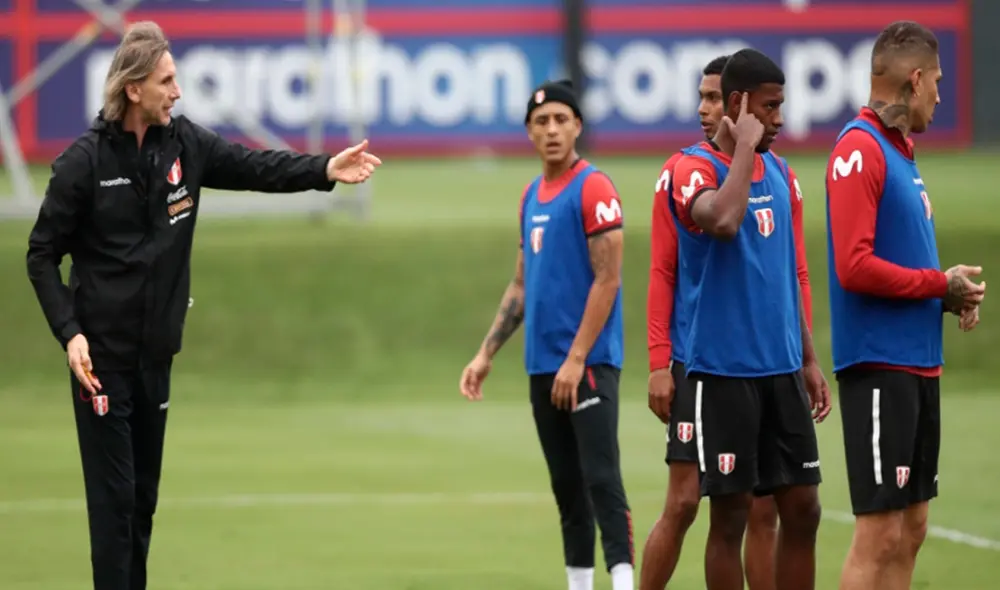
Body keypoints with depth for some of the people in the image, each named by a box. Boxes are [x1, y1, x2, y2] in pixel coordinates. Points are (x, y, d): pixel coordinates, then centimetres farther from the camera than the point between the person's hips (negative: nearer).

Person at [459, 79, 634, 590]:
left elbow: (607, 280, -14)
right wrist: (486, 354, 16)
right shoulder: (532, 196, 16)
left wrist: (576, 359, -18)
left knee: (601, 480, -14)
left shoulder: (593, 189, -8)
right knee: (566, 486, 9)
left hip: (587, 362, -8)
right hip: (543, 365, 8)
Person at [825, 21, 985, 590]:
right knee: (881, 533, -9)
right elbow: (854, 266, -21)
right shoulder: (860, 150, -12)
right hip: (880, 366, -9)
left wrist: (950, 295, 4)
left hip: (919, 364, 9)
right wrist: (941, 284, -11)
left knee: (910, 530, 11)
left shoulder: (900, 151, 15)